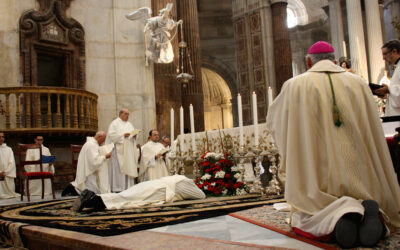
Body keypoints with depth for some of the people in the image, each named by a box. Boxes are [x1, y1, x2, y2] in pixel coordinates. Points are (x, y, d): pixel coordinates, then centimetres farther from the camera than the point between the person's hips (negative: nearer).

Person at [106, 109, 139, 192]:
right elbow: (111, 135, -11)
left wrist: (134, 136, -2)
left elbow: (133, 134, 21)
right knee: (119, 169, -11)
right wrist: (123, 135, -18)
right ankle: (117, 188, -10)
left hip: (129, 151, 7)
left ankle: (128, 188, 5)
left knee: (129, 169, 3)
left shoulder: (129, 124, 21)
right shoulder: (115, 123, 0)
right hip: (119, 150, -7)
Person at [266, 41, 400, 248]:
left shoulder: (295, 85, 1)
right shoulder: (359, 83, 8)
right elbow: (373, 132, 12)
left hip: (316, 174, -3)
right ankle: (367, 210, -18)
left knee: (304, 218, 8)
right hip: (358, 174, 3)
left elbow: (273, 121, 14)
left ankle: (337, 214, -25)